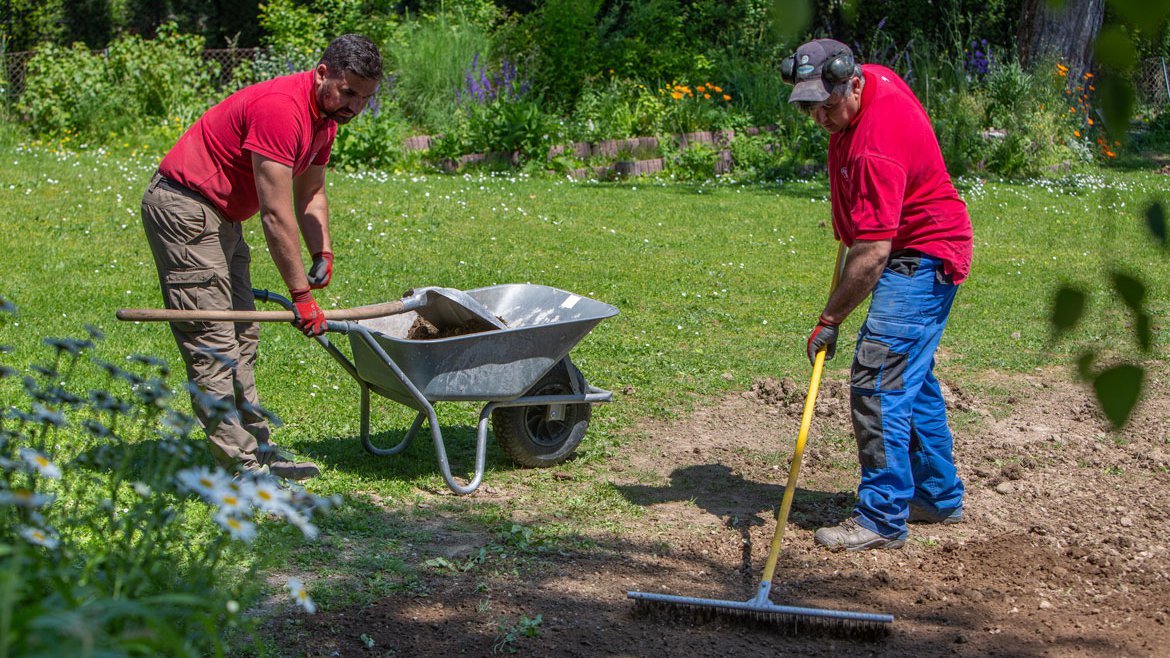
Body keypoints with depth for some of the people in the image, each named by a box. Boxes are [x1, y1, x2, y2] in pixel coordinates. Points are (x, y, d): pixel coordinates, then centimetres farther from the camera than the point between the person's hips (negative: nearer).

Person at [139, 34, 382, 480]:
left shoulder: (326, 114, 6)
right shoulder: (280, 109, -25)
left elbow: (310, 191, 18)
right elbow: (276, 214, -25)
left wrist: (322, 252, 2)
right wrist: (301, 294, -22)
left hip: (222, 216, 11)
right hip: (184, 206, -11)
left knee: (241, 336, 10)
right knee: (213, 341, -11)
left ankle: (257, 449, 13)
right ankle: (241, 467, -12)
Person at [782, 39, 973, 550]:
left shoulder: (875, 148, -31)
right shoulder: (872, 79, -1)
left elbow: (872, 254, -31)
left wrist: (829, 320, -25)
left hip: (919, 260, -11)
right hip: (925, 256, 11)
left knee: (878, 383, -15)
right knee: (912, 379, 19)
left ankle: (882, 520, -11)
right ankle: (940, 497, 31)